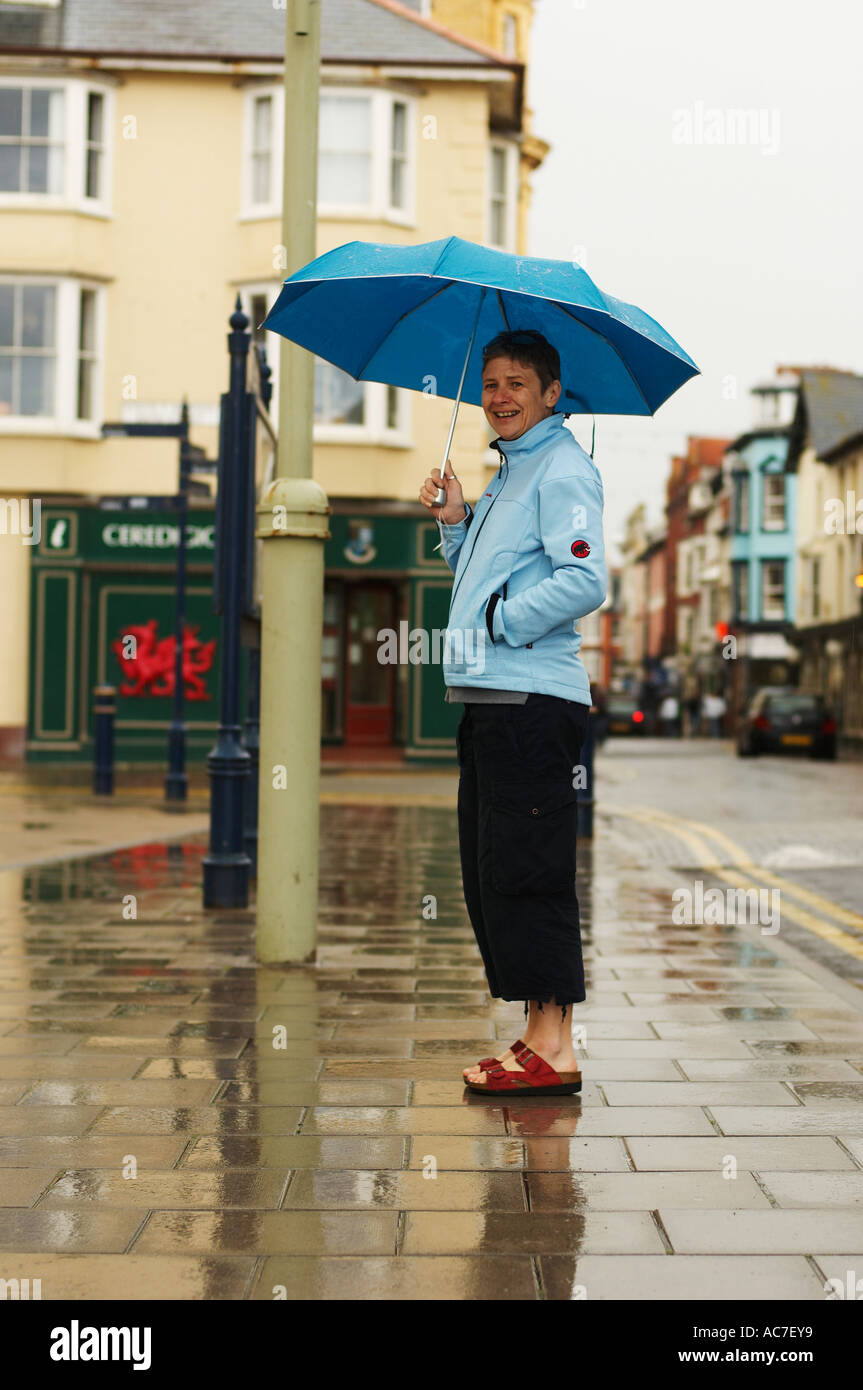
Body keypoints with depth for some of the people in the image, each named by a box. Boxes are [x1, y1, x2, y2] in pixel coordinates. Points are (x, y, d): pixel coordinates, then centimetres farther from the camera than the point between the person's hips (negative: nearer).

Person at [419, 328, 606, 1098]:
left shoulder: (562, 469, -7)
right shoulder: (510, 472, 23)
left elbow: (584, 581, -19)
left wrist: (502, 622, -14)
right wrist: (455, 521, 14)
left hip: (534, 699, -10)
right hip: (490, 696, 10)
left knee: (527, 873, -9)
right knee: (494, 874, 11)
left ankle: (553, 1048, -4)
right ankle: (540, 1034, 18)